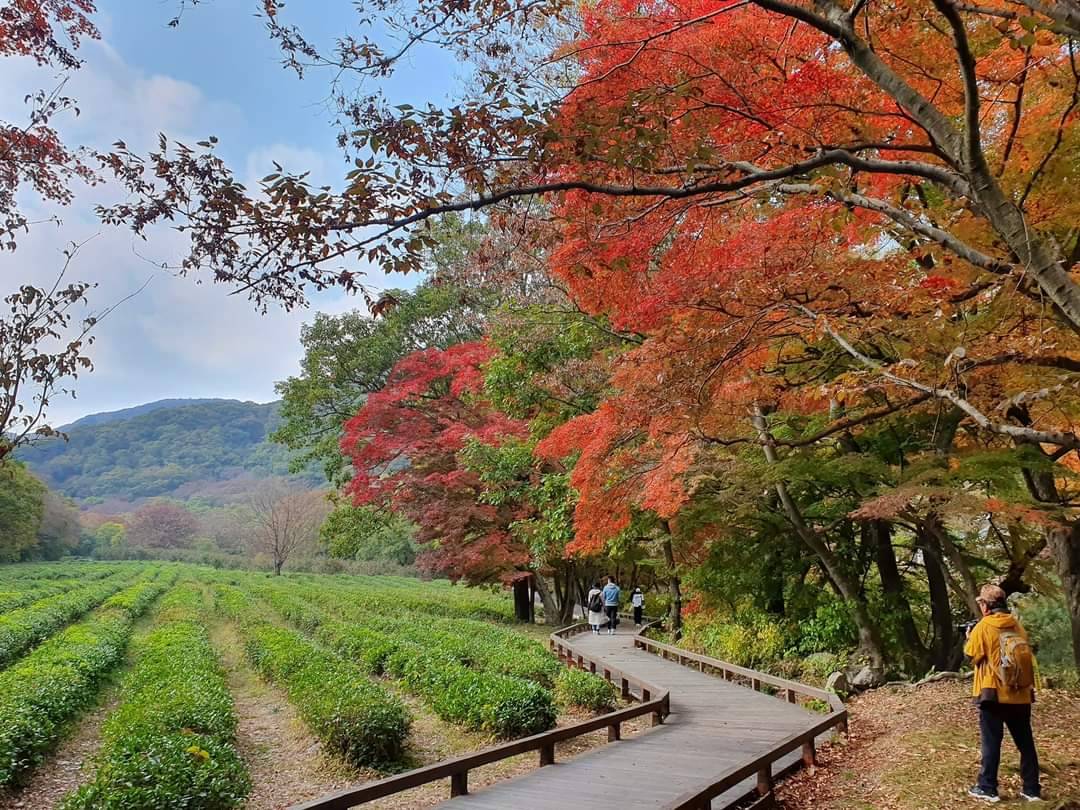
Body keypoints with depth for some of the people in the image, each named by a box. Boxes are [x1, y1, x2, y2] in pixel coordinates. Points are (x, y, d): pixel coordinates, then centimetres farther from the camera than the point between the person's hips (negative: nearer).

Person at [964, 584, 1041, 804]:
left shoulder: (983, 626, -10)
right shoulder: (1017, 625, 8)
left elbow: (972, 655, -5)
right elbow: (1027, 656, 16)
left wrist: (970, 638, 11)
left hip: (994, 694, -5)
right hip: (1020, 694, 5)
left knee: (991, 742, 2)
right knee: (1026, 743, 12)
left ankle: (987, 788, 7)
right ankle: (1032, 789, 17)